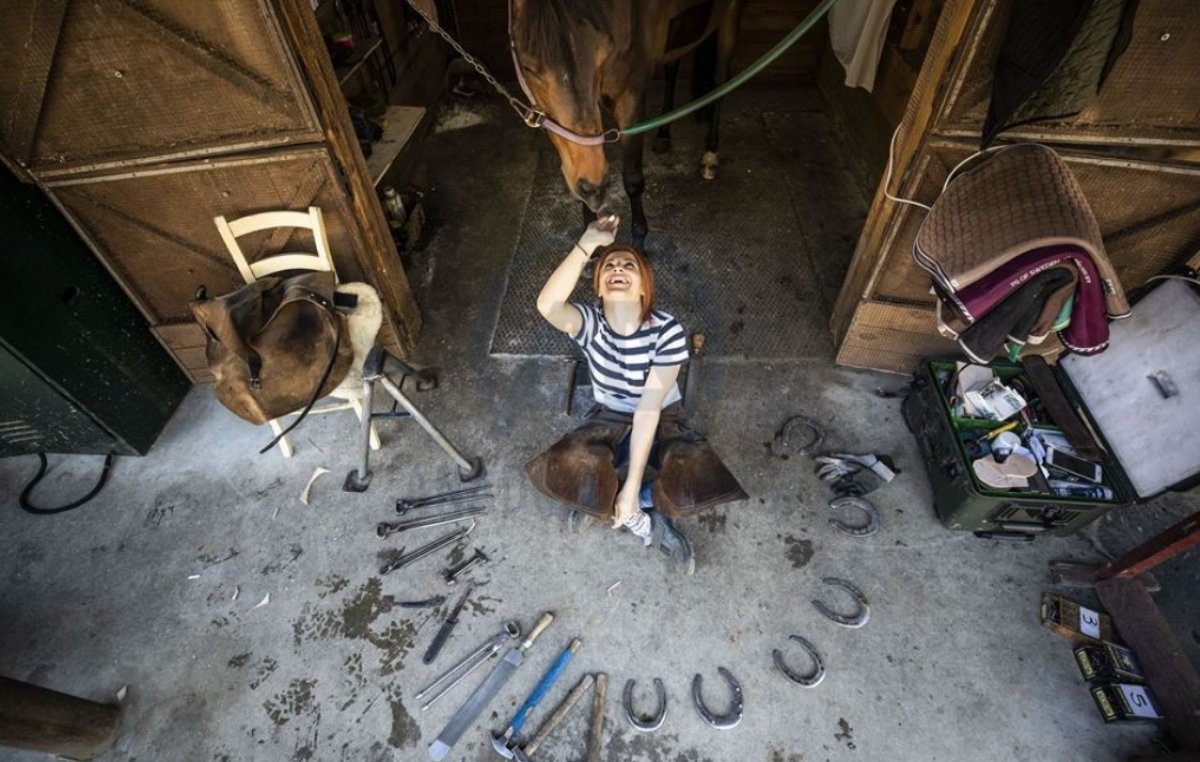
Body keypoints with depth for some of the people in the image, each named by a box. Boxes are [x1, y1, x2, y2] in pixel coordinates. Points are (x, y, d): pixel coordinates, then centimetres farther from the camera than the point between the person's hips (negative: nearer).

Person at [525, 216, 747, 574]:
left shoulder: (668, 331, -25)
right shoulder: (590, 323, -19)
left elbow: (649, 409, -28)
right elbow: (547, 305, -43)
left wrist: (631, 487, -30)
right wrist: (587, 245, -47)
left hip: (662, 419, -1)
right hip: (610, 417, 2)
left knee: (700, 480, -31)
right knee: (563, 470, -28)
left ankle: (634, 509, 1)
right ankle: (648, 524, -4)